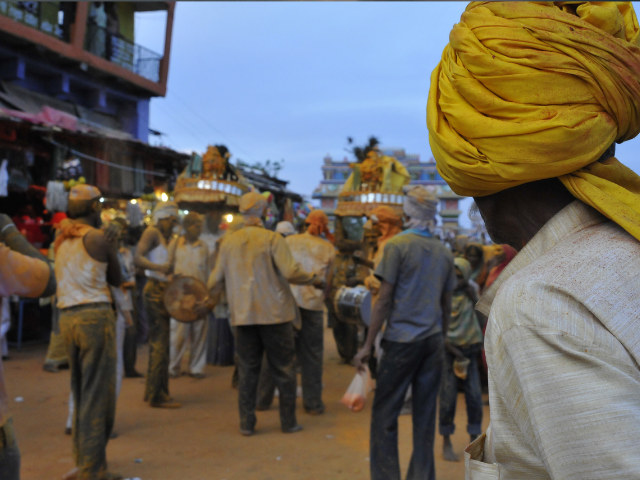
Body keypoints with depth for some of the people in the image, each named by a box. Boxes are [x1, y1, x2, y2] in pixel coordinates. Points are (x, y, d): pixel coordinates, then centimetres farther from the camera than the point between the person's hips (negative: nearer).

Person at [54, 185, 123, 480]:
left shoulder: (61, 239, 12)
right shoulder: (98, 238, -7)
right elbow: (117, 280, 4)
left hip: (67, 318, 7)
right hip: (95, 316, -7)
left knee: (81, 394, 15)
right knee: (97, 395, -2)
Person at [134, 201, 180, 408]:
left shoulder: (165, 237, 18)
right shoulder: (152, 232, -9)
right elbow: (137, 258, -22)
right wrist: (158, 267, -36)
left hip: (162, 291, 10)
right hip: (155, 290, -10)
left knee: (159, 342, 15)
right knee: (160, 343, -8)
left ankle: (153, 392, 24)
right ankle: (158, 395, -3)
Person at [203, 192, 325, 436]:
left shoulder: (229, 242, 5)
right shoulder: (273, 239, -8)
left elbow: (217, 279, 10)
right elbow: (291, 272, -17)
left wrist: (211, 300, 28)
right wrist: (314, 280, 1)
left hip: (243, 314, 4)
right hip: (275, 313, -3)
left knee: (247, 371, 10)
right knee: (283, 370, 7)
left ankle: (246, 423, 12)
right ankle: (288, 422, 12)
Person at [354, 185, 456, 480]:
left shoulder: (397, 245, -7)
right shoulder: (444, 253, 9)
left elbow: (385, 299, -10)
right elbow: (446, 304, 13)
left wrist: (368, 345, -6)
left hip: (401, 340, -5)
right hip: (433, 341, 6)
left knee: (385, 415, 2)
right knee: (425, 414, 9)